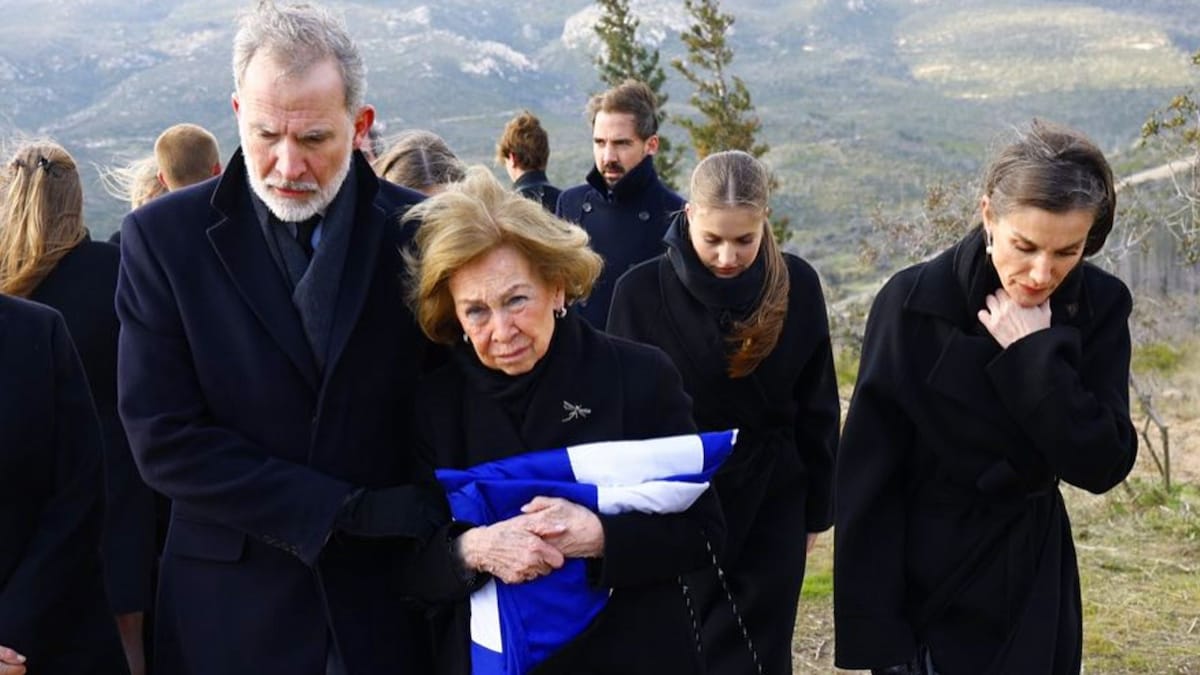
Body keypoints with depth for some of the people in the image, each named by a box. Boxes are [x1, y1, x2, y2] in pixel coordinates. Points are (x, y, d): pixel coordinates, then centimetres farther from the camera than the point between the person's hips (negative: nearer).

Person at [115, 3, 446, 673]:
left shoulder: (423, 229, -4)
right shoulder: (163, 237, -7)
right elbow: (164, 437, -12)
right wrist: (347, 511, -15)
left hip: (393, 599, 1)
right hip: (233, 605, -1)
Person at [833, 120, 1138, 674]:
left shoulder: (1100, 307, -7)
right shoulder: (915, 302, -16)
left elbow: (1103, 465, -12)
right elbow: (868, 477, -14)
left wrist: (1036, 355, -21)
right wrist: (873, 628, -15)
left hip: (1033, 590, 3)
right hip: (927, 588, -3)